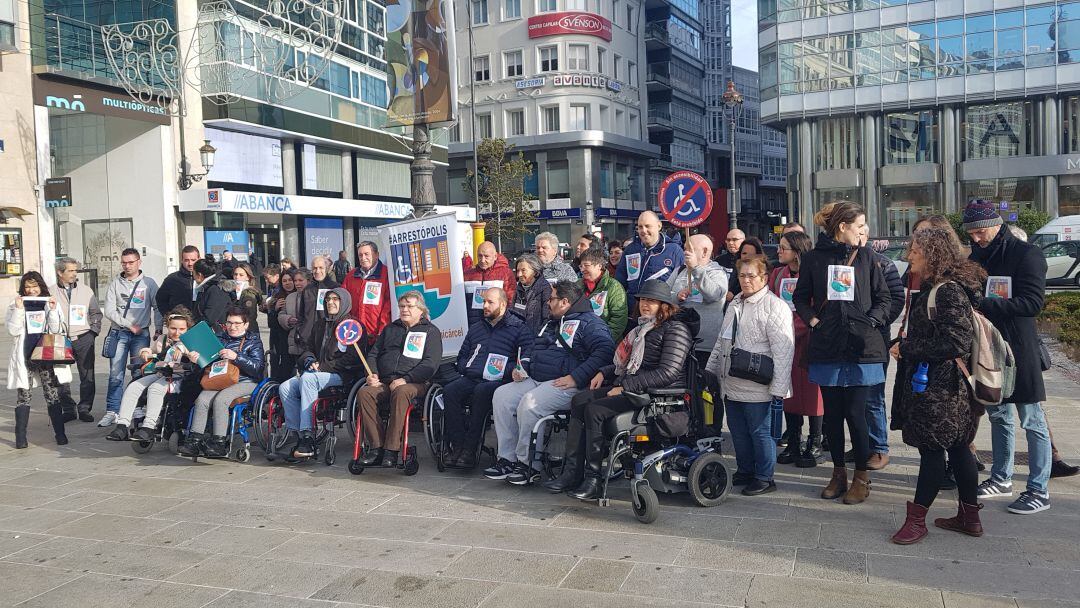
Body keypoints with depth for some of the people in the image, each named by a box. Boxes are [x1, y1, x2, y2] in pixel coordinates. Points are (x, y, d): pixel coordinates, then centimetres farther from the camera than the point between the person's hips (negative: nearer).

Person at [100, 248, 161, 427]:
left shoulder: (149, 283, 6)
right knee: (115, 374, -2)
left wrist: (159, 329, -6)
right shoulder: (115, 284, 8)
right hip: (119, 333, 1)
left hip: (141, 334, -1)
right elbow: (109, 311, 1)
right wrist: (130, 325, -8)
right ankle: (112, 411, 2)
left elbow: (158, 308, 5)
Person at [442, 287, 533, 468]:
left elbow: (526, 361, -4)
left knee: (481, 391, -37)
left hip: (498, 381, -5)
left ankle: (470, 449, -31)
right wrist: (467, 368, 12)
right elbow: (462, 356, 34)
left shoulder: (519, 328, 9)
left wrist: (503, 371, -16)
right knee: (449, 391, -24)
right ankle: (457, 446, -25)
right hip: (471, 378, 5)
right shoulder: (475, 328, 29)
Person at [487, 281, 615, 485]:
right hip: (535, 380, 9)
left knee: (529, 403, -31)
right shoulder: (551, 323, 26)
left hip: (564, 385, -9)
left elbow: (604, 351, -19)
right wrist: (521, 367, 15)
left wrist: (576, 378, -24)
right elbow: (533, 349, 36)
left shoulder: (589, 323, -5)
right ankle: (507, 458, -7)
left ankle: (527, 463, -16)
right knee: (501, 395, -8)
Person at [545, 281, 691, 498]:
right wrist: (603, 372, 12)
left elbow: (668, 373, -18)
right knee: (579, 401, -8)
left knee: (595, 409, -24)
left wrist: (625, 387, -18)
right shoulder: (642, 328, 22)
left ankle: (593, 479, -16)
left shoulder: (675, 329, -7)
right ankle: (572, 472, -11)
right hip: (630, 388, 9)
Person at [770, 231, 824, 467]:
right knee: (788, 391, 9)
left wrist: (794, 329, -16)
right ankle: (794, 445, 20)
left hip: (807, 340, -5)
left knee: (812, 391, 1)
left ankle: (814, 445, 13)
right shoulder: (777, 274, 10)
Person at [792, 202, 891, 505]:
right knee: (832, 413, 9)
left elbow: (883, 298, 9)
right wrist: (811, 318, -4)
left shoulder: (865, 257, 5)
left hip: (861, 348, -1)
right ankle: (839, 473, 24)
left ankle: (862, 476, 13)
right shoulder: (814, 258, 3)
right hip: (827, 347, 1)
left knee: (855, 414, -3)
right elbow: (801, 297, 12)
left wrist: (871, 321, -7)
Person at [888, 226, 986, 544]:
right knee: (957, 448, 15)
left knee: (931, 449, -1)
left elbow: (956, 342, -23)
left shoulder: (948, 292, -18)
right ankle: (969, 517, 25)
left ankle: (917, 519, 8)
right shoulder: (936, 288, 12)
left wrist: (907, 348, -18)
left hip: (939, 390, -10)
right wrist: (908, 345, 8)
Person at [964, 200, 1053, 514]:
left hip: (1019, 348, -7)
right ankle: (1001, 479, 28)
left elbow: (1032, 302, -19)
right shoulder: (976, 256, 11)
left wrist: (984, 304, -26)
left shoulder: (1026, 255, -10)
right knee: (998, 415, 16)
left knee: (1032, 421, -1)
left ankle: (1039, 491, 6)